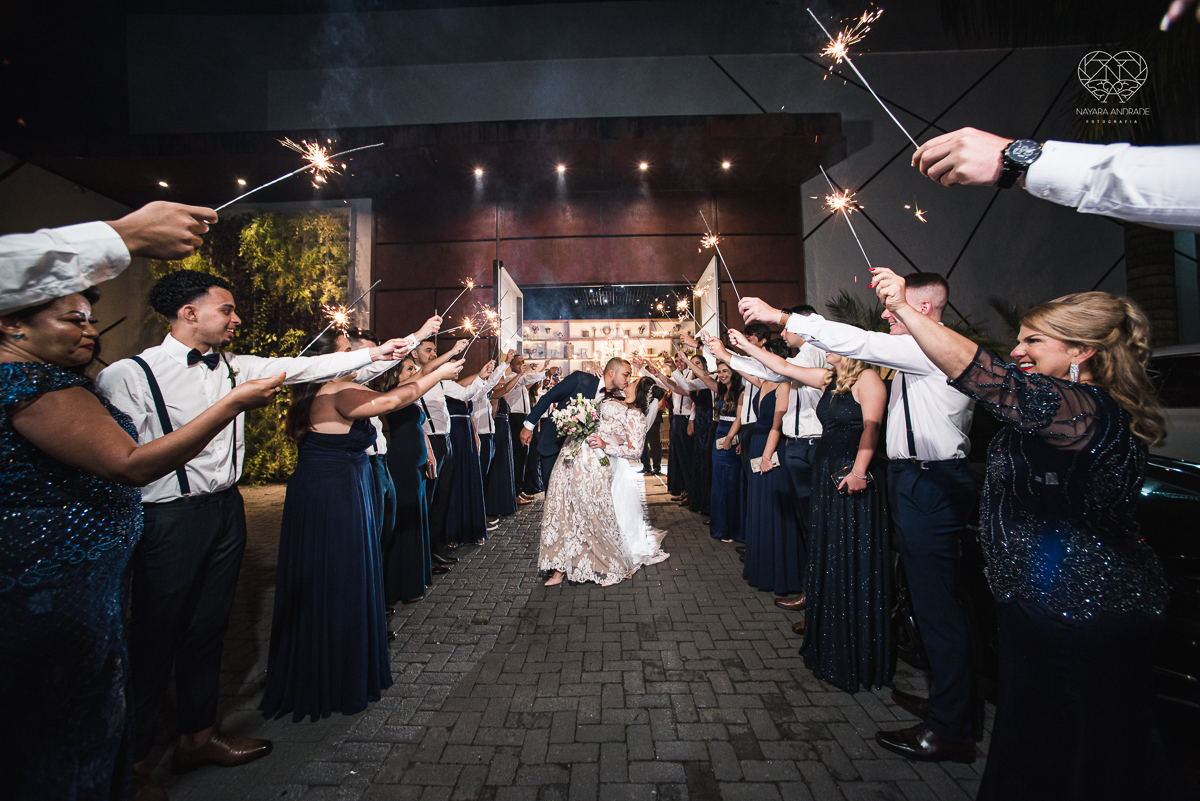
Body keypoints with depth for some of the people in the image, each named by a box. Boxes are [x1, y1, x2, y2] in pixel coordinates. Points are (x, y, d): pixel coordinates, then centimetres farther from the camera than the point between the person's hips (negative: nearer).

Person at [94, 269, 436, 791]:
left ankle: (198, 736, 36)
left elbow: (304, 367, 5)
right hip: (170, 519, -6)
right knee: (153, 641, 7)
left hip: (226, 511, 6)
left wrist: (376, 353, 2)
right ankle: (130, 760, 29)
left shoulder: (233, 368, 5)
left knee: (209, 629, 18)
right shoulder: (128, 376, -13)